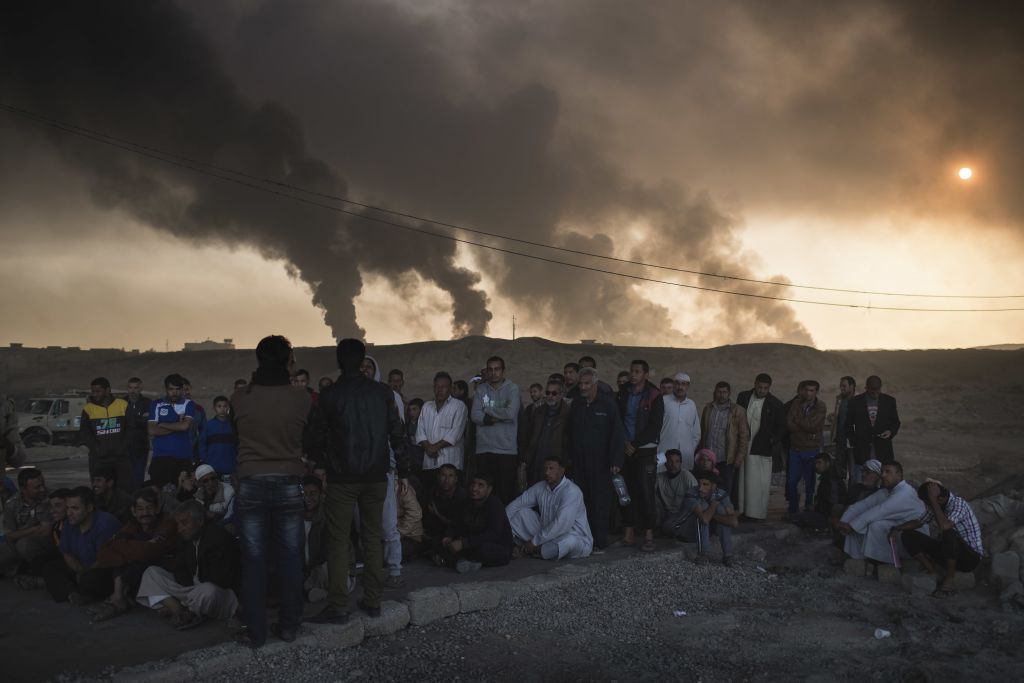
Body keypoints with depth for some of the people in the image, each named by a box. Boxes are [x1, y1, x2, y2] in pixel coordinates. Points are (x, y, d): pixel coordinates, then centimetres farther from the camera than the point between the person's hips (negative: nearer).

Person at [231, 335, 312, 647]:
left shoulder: (240, 398, -6)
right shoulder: (302, 398, -8)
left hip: (251, 485, 0)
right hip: (288, 484, 0)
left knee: (254, 560, 5)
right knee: (290, 557, 10)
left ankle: (255, 631, 10)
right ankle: (289, 625, 16)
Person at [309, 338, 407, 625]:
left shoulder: (330, 395, -5)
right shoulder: (382, 392, 1)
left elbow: (318, 437, 1)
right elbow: (397, 433, 2)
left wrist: (319, 464, 16)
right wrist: (402, 470, 9)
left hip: (342, 477, -3)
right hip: (376, 476, 3)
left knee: (338, 540, 1)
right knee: (373, 537, 11)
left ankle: (337, 607, -2)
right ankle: (372, 601, 14)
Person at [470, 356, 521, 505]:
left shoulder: (512, 389, 2)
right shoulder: (481, 389, 10)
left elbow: (511, 413, -14)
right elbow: (475, 416, -1)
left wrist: (487, 411, -2)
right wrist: (498, 417, -10)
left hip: (507, 449, -2)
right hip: (484, 449, 3)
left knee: (506, 492, -2)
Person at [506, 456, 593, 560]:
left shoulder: (571, 492, -24)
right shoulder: (540, 487, -1)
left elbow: (561, 525, -32)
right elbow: (515, 505, 3)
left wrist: (534, 542, -28)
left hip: (577, 540, -6)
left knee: (569, 541, -42)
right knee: (521, 512, -2)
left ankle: (536, 551, -17)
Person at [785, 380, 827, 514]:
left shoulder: (821, 407, -4)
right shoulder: (796, 404, 3)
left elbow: (812, 425, -16)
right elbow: (789, 424, -8)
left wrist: (797, 420, -5)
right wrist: (808, 430, -14)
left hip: (812, 450, -2)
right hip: (795, 448, 2)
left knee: (810, 482, 5)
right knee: (792, 482, 3)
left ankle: (808, 509, 19)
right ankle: (793, 510, 17)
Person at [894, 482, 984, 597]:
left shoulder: (958, 504, -24)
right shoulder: (935, 505, -2)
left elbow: (944, 526, -42)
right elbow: (919, 522, 13)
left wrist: (933, 500, -35)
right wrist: (897, 529, -3)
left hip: (971, 556, -7)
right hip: (949, 550, 7)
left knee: (949, 534, -38)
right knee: (908, 536, -5)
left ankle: (949, 580, -19)